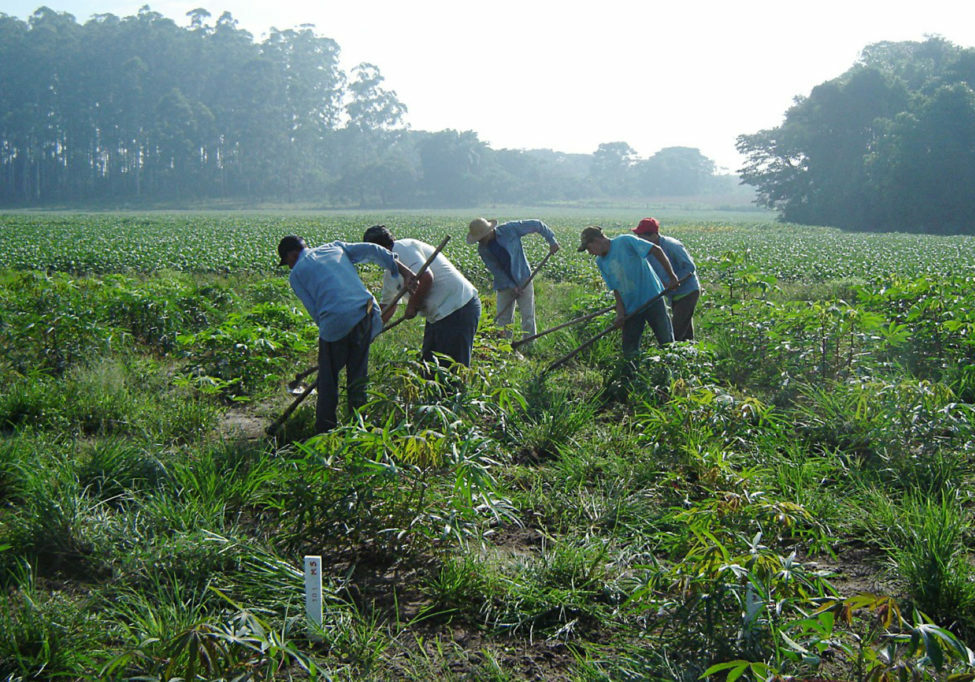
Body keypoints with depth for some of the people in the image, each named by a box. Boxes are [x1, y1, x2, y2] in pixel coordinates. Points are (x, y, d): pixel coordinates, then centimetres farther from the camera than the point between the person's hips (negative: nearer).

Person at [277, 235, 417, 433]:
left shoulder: (297, 273, 12)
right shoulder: (335, 247, 23)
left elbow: (314, 310, 4)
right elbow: (372, 250, 12)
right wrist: (404, 270, 11)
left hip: (336, 322, -4)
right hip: (366, 314, 4)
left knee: (328, 379, 12)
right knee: (358, 377, 16)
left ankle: (324, 430, 16)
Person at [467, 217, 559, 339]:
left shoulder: (510, 229, -17)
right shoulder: (482, 249, -8)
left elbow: (537, 225, -8)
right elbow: (496, 270, -8)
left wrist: (552, 240, -8)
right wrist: (512, 287, -15)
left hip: (523, 280, -3)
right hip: (504, 285, 3)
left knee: (528, 317, -2)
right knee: (503, 320, 3)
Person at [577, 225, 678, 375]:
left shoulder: (625, 242, -14)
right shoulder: (600, 262, 7)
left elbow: (656, 250, -16)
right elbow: (615, 289, 7)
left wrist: (671, 276, -17)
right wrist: (620, 313, -6)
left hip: (652, 299, -6)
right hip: (631, 309, 6)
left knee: (667, 343, 0)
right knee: (629, 351, 6)